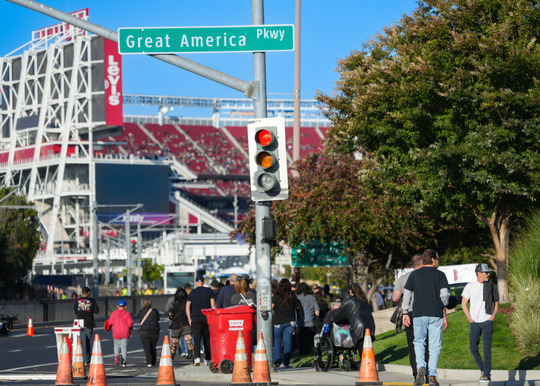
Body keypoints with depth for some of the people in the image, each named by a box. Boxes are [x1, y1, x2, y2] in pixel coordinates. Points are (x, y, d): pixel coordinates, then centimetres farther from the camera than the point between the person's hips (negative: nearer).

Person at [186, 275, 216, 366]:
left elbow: (187, 307, 2)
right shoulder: (209, 291, 4)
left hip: (196, 319, -1)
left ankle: (197, 357, -26)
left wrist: (189, 319, 9)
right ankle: (207, 359, 16)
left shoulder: (192, 293, 6)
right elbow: (213, 305, 0)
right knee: (207, 339, 12)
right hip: (207, 318, 1)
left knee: (196, 339, -7)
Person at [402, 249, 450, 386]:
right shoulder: (440, 275, 2)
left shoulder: (414, 274, 7)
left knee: (419, 342, 14)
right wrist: (444, 313, 9)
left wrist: (405, 314, 8)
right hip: (436, 314, -1)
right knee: (434, 345, 5)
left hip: (419, 314, 1)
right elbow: (444, 295, -4)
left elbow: (406, 294, 4)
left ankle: (420, 367, -10)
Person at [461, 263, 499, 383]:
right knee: (473, 347, -2)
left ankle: (487, 375, -6)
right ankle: (482, 369, 19)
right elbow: (463, 303, 8)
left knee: (487, 348, -9)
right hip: (474, 322, 1)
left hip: (487, 321, -1)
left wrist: (493, 316, -3)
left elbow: (496, 304, 13)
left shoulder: (492, 287, 6)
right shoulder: (470, 286, 4)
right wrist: (469, 318, -2)